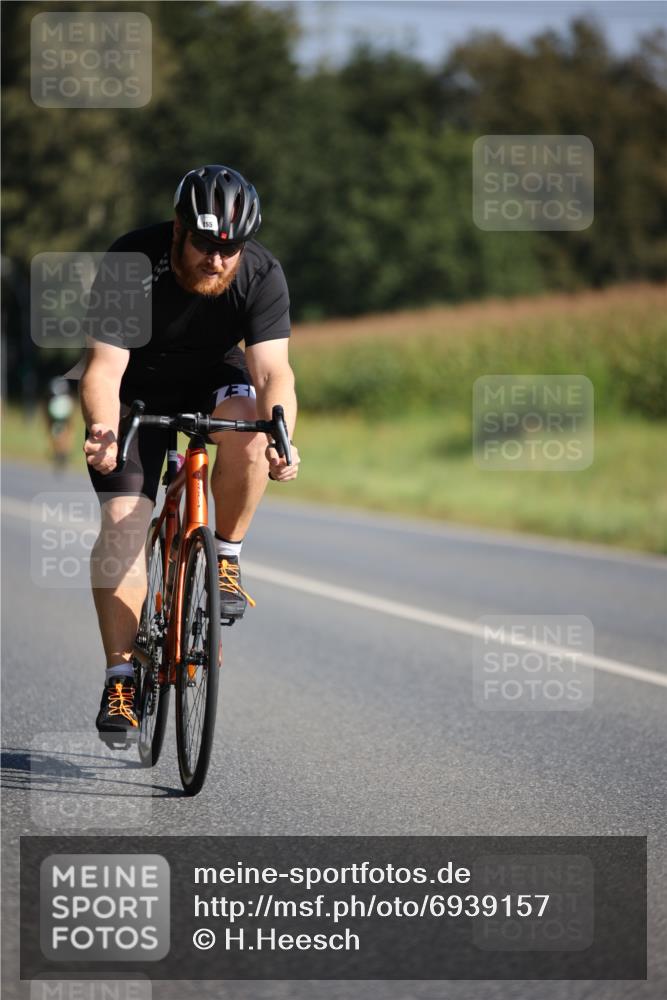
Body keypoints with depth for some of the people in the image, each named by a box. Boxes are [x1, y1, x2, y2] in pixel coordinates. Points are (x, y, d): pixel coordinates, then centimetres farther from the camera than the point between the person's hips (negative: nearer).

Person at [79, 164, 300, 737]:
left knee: (248, 431, -34)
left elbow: (272, 370, -30)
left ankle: (226, 560, -11)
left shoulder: (262, 275, -24)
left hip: (213, 380, 1)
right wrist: (103, 432, -53)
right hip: (138, 392, -1)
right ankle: (121, 676, -11)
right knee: (122, 521, -16)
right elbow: (104, 369, -33)